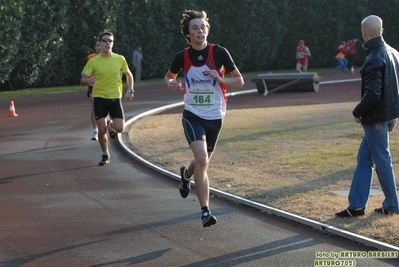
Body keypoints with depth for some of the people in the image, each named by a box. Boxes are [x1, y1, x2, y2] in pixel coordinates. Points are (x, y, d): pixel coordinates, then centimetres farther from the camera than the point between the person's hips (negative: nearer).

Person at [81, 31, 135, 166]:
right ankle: (105, 155, 16)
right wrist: (88, 81, -26)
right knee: (102, 130, -6)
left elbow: (129, 75, 16)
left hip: (115, 98, 1)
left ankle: (111, 126, 28)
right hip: (99, 98, -1)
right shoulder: (93, 61, -4)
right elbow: (83, 79, -2)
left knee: (120, 128, -9)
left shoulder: (120, 59, 1)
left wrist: (130, 90, 3)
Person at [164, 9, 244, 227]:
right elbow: (169, 76, 15)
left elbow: (239, 81, -2)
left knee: (203, 161, 17)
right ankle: (205, 211, -18)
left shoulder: (219, 53, -8)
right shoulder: (182, 57, -5)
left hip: (215, 117, 2)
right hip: (193, 115, -2)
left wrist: (220, 78, -21)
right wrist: (170, 83, -9)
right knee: (202, 159, -21)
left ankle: (186, 175, 54)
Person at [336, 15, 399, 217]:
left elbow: (373, 94, -26)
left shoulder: (374, 59, -21)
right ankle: (356, 205, 15)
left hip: (376, 118, -9)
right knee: (364, 158, 13)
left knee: (382, 160, 3)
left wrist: (358, 112, -10)